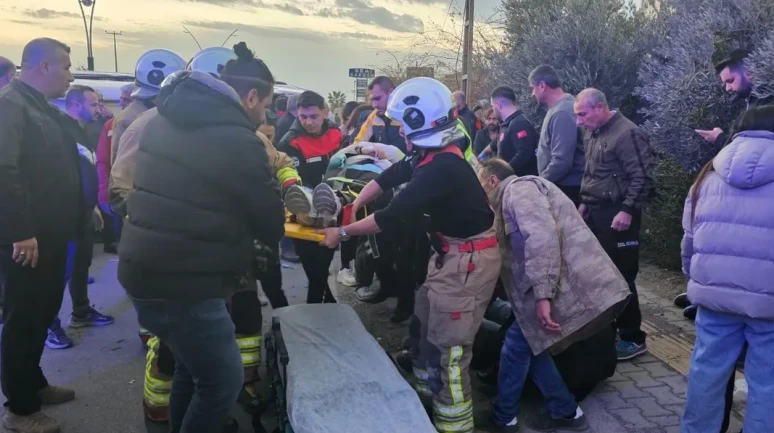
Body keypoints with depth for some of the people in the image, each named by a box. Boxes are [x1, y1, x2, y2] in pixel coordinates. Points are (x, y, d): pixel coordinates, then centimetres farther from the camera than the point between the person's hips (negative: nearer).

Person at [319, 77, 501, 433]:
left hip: (468, 260, -10)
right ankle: (426, 395, 42)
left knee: (448, 349, -1)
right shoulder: (433, 155, 3)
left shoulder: (440, 168, -28)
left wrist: (343, 232, -10)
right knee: (424, 327, 22)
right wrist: (354, 204, 5)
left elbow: (391, 217, -23)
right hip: (452, 253, 10)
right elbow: (389, 176, 13)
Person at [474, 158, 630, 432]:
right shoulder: (515, 195, 26)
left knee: (517, 344, 0)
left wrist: (542, 295, -25)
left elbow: (542, 236, -21)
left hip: (574, 289, -10)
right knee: (529, 343, 16)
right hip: (587, 289, 10)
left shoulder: (517, 188, -6)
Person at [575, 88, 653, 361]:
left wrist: (627, 211, -22)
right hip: (595, 213, 8)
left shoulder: (628, 133, -14)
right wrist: (584, 203, 17)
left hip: (617, 215, -8)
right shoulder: (593, 133, 13)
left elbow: (642, 177, -18)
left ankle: (633, 339, 10)